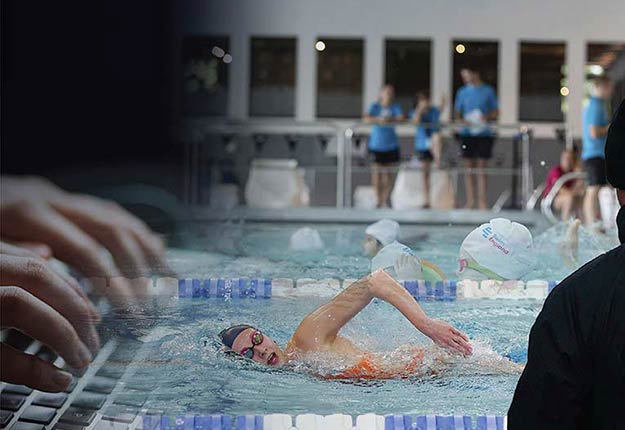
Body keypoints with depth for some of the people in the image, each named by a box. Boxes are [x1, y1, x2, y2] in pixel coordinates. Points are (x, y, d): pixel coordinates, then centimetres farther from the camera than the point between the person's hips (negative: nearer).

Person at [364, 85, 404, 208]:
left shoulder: (395, 107, 0)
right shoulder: (375, 107, -2)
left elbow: (401, 118, -16)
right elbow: (366, 119, -16)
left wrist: (390, 120, -33)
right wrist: (378, 120, -34)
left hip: (390, 146, 1)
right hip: (376, 145, -1)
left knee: (388, 173, 4)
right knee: (377, 172, -1)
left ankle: (386, 199, 17)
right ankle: (378, 199, 8)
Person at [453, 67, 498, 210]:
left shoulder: (488, 91, 4)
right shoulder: (462, 92, 9)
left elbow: (495, 112, 7)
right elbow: (457, 114, 10)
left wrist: (487, 117, -14)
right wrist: (463, 121, -10)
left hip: (484, 133, -2)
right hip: (467, 133, 2)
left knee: (481, 169, -1)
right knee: (469, 169, 3)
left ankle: (482, 202, 1)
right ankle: (470, 201, 7)